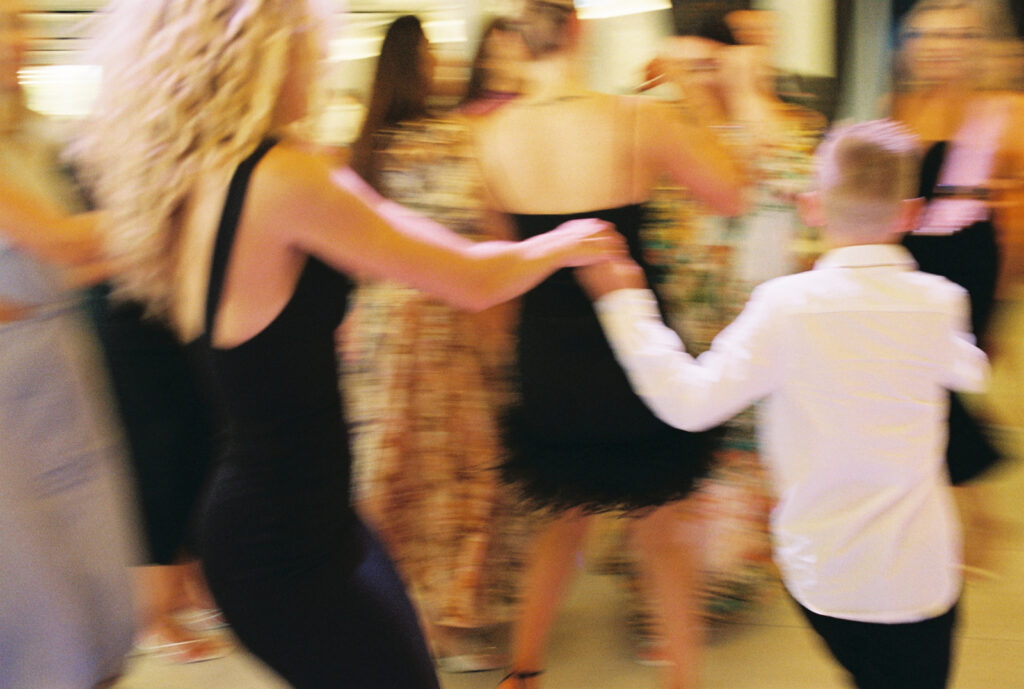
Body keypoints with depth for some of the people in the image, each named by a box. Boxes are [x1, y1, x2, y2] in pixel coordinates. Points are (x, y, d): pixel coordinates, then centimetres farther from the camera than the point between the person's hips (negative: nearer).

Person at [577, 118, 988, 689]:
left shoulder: (787, 304, -16)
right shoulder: (938, 301, -7)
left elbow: (690, 401, -17)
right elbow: (970, 371, 17)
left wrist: (625, 304, -7)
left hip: (821, 572, 0)